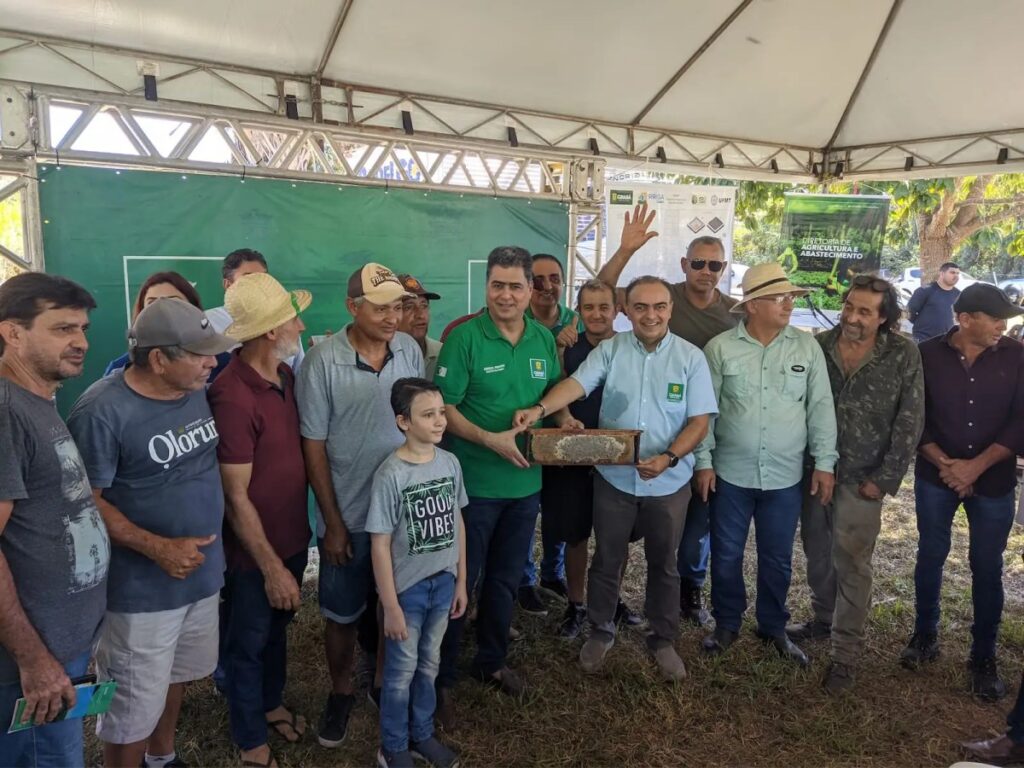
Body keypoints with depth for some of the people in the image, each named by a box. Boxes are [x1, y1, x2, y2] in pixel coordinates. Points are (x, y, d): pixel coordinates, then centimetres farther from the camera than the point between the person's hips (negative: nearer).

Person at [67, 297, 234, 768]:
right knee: (133, 708, 9)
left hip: (202, 572, 7)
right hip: (141, 589, -7)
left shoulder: (197, 391, -2)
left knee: (175, 677, 27)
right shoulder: (103, 411, -22)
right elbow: (84, 501, -19)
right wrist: (157, 548, -26)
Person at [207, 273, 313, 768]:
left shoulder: (286, 375, -3)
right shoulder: (232, 397, -28)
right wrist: (271, 567, -17)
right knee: (247, 644, 17)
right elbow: (235, 497, -23)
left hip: (292, 536, 7)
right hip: (254, 551, -7)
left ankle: (270, 705, 51)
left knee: (277, 631, 27)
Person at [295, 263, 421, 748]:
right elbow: (313, 445, -10)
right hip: (350, 514, -3)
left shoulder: (410, 350, -5)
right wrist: (332, 522, -8)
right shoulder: (323, 361, -16)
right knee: (341, 614, 15)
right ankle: (341, 694, 40)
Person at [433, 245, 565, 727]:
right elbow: (444, 407, -14)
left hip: (526, 481, 5)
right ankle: (441, 678, 26)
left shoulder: (544, 339, 3)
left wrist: (565, 421, -5)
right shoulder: (465, 337, -14)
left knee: (506, 579, 20)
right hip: (474, 483, -5)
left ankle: (491, 661, 41)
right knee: (460, 581, 8)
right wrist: (491, 440, -24)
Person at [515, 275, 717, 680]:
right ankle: (600, 632, 35)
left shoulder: (690, 357, -5)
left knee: (663, 564, 16)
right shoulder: (610, 350, -4)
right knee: (607, 559, 14)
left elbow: (699, 421, -7)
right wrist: (540, 408, -37)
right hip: (614, 477, 0)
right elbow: (577, 383, -18)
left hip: (668, 482, 0)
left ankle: (663, 640, 35)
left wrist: (668, 458, -23)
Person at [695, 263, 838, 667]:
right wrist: (704, 461, -5)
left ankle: (773, 627, 35)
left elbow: (820, 406, 1)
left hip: (785, 476, 1)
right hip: (731, 473, -1)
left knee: (777, 558, 15)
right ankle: (726, 623, 32)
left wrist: (825, 462, -1)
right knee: (726, 555, 11)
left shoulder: (807, 346, -1)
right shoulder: (720, 347, -6)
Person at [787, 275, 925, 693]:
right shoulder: (819, 345, -3)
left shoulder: (903, 356, -9)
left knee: (850, 564, 2)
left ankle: (846, 652, 15)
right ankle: (823, 619, 38)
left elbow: (909, 423, -8)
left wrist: (885, 479, -10)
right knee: (817, 552, 16)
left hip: (861, 478, -3)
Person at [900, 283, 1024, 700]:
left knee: (987, 567, 7)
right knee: (930, 555, 11)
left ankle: (984, 656, 22)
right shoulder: (928, 355, -6)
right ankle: (925, 634, 30)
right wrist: (944, 463, -15)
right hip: (935, 477, 0)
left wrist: (976, 466, -17)